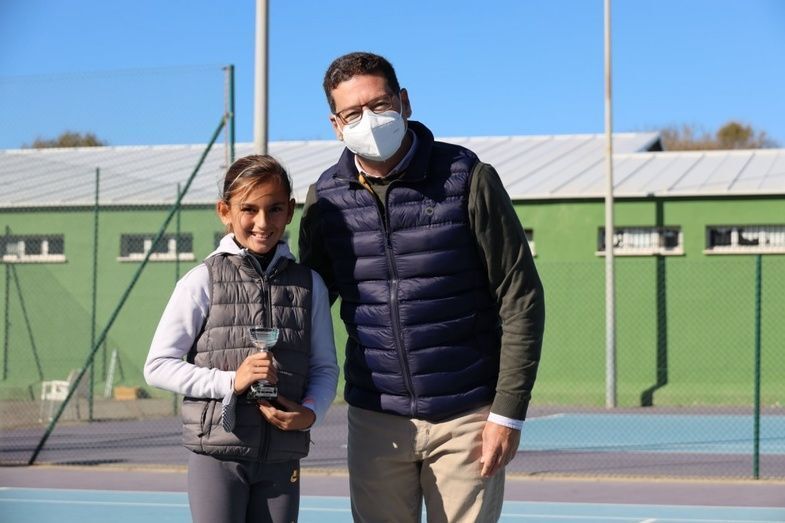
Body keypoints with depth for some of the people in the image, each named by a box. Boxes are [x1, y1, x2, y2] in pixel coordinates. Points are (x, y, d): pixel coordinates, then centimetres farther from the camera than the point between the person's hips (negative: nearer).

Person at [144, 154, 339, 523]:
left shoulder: (308, 284, 5)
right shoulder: (202, 281, -4)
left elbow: (325, 367, 11)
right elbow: (158, 366, -4)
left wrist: (311, 411, -10)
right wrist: (230, 381, -15)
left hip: (282, 456, 3)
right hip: (217, 453, -3)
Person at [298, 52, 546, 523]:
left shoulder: (468, 179, -6)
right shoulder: (325, 198, 3)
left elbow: (521, 299, -5)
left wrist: (508, 412, -9)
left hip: (466, 417, -3)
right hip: (375, 418, 3)